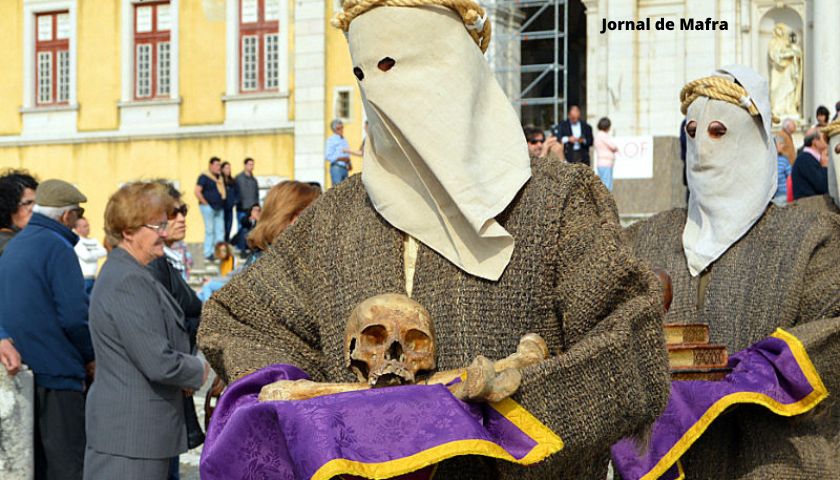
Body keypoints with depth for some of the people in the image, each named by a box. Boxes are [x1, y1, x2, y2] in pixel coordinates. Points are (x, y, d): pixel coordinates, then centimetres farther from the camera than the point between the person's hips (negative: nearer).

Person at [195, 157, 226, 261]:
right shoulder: (204, 177, -7)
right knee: (210, 230, -5)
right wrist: (205, 203, -13)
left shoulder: (220, 177, 15)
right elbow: (197, 192, -13)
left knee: (220, 230, 5)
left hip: (219, 208, 7)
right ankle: (208, 253, 0)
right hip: (208, 208, -7)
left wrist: (222, 200, 13)